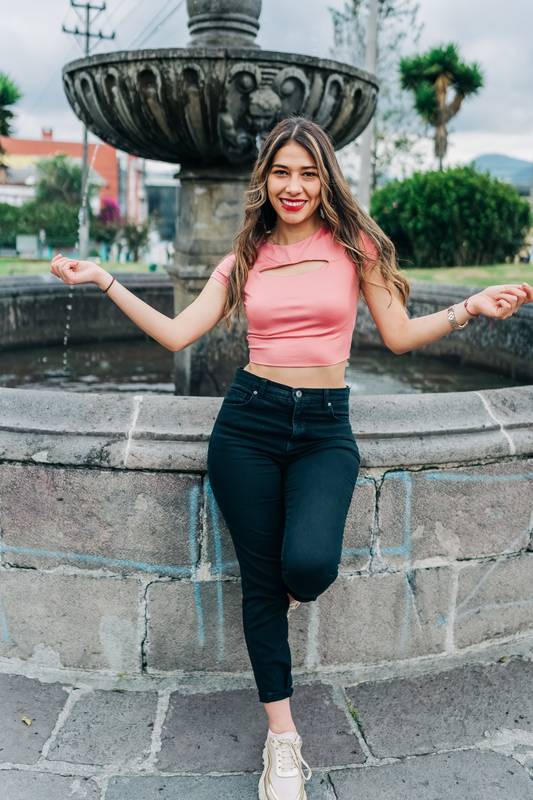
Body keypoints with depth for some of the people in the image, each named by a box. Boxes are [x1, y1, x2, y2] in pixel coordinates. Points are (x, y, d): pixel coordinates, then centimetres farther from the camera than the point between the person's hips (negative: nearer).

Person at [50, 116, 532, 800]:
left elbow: (400, 335, 6)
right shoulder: (246, 258, 7)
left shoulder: (354, 244, 3)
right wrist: (104, 282, -1)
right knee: (261, 580, 4)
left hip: (325, 428, -1)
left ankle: (294, 584, 17)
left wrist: (470, 308, -7)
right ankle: (282, 738, 23)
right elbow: (176, 334, 3)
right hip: (249, 420, 2)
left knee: (308, 565, -25)